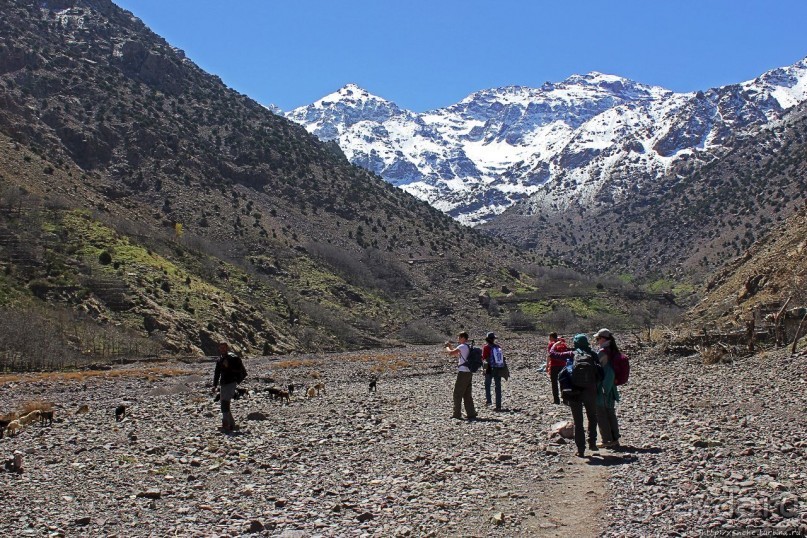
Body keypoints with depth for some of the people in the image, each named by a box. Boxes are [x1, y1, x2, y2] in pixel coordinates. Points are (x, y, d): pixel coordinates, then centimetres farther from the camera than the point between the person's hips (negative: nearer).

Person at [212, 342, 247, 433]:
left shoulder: (233, 358, -5)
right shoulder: (219, 360, 15)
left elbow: (239, 370, -13)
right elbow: (217, 374, 19)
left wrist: (229, 366, -21)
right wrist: (214, 385, 12)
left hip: (231, 383, -8)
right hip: (223, 384, 8)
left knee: (225, 403, -18)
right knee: (225, 405, 9)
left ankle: (225, 425, -21)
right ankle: (232, 424, 19)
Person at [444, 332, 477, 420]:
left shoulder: (462, 346, -12)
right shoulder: (468, 347, 17)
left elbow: (450, 353, -18)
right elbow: (457, 354, 30)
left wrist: (447, 347, 1)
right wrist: (450, 347, 21)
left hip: (463, 373, -9)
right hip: (469, 372, 9)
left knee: (457, 394, -1)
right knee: (467, 395, 11)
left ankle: (457, 414, 2)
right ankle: (471, 414, 8)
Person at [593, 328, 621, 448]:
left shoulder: (603, 352, -17)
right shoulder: (613, 351, 7)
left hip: (601, 388, -8)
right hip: (611, 388, 8)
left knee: (601, 414, 1)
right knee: (611, 413, 15)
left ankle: (607, 440, 1)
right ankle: (615, 439, 18)